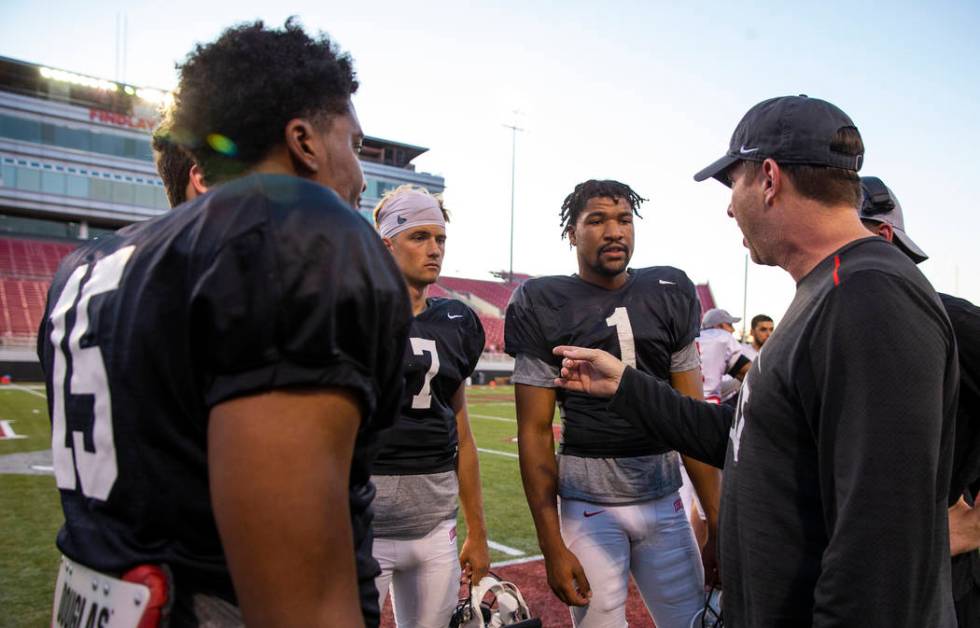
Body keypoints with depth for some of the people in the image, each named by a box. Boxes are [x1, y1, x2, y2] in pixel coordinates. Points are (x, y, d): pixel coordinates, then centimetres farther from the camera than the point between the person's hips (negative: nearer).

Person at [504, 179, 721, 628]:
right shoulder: (546, 307, -5)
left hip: (664, 500, 3)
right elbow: (535, 432, -6)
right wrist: (551, 545, -9)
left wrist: (717, 524, 2)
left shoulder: (667, 295, 4)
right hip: (589, 502, -3)